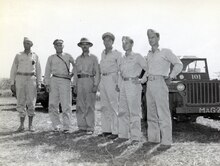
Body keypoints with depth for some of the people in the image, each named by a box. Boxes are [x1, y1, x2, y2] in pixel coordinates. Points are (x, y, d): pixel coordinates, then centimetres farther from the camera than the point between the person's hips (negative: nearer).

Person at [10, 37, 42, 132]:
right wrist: (12, 83, -1)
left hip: (31, 80, 0)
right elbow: (13, 70, 7)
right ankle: (21, 125, 6)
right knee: (21, 103, -1)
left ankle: (30, 125, 6)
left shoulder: (35, 56, 9)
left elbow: (38, 71, 8)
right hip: (20, 80, 0)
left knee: (31, 103, -4)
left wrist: (39, 84, -1)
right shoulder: (18, 56, 8)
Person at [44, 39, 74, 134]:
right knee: (53, 105, -2)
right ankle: (57, 126, 6)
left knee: (66, 105, -9)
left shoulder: (68, 56, 15)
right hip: (54, 80, 2)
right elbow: (47, 72, 13)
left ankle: (66, 127, -7)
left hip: (65, 81, -2)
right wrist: (47, 84, 3)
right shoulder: (51, 58, 17)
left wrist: (73, 74, 10)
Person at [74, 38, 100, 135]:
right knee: (80, 106, 2)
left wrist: (95, 85, -8)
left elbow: (97, 72, 1)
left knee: (89, 106, -5)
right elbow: (75, 72, 18)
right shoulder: (78, 59, 17)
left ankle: (90, 128, -1)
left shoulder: (93, 58, 6)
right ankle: (82, 126, 9)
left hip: (89, 81, -4)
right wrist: (75, 85, 9)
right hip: (80, 82, 4)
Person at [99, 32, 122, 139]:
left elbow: (120, 69, -7)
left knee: (114, 106, -7)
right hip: (103, 79, 7)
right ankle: (106, 130, 15)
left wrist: (118, 83, -16)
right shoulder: (103, 53, 17)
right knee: (104, 106, 8)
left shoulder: (117, 54, -2)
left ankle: (115, 131, -4)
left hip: (112, 79, -7)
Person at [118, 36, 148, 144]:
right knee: (123, 111, 8)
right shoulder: (122, 59, 16)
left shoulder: (137, 57, -1)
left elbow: (148, 68, -2)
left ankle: (135, 137, -5)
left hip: (133, 84, -6)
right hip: (123, 85, 7)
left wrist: (143, 79, -11)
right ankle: (123, 134, 16)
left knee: (134, 111, -8)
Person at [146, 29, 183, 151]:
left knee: (163, 114, -10)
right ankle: (153, 138, 16)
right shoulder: (149, 55, 19)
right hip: (149, 84, 7)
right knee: (151, 114, 9)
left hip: (159, 84, -7)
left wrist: (170, 77, -6)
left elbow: (178, 64, -3)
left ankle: (166, 141, -9)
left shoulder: (165, 52, 0)